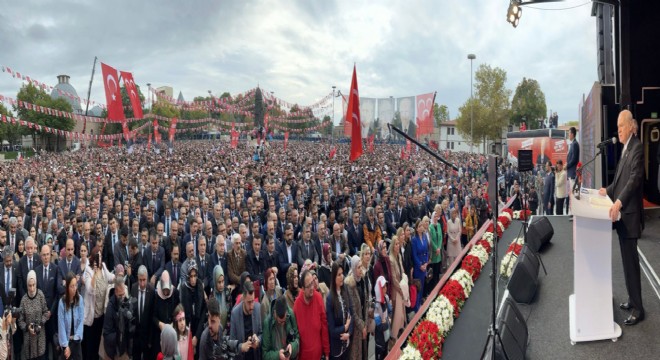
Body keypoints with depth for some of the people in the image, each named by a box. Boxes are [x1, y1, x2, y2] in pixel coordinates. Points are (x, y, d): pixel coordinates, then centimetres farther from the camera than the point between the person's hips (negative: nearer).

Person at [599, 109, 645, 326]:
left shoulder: (637, 147, -13)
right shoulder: (625, 148, 17)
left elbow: (634, 179, -25)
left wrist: (618, 203, -33)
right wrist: (608, 190, 12)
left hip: (629, 214, -9)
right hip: (622, 213, 9)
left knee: (631, 260, -4)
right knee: (627, 259, 16)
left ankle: (638, 308, 4)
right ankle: (632, 300, 27)